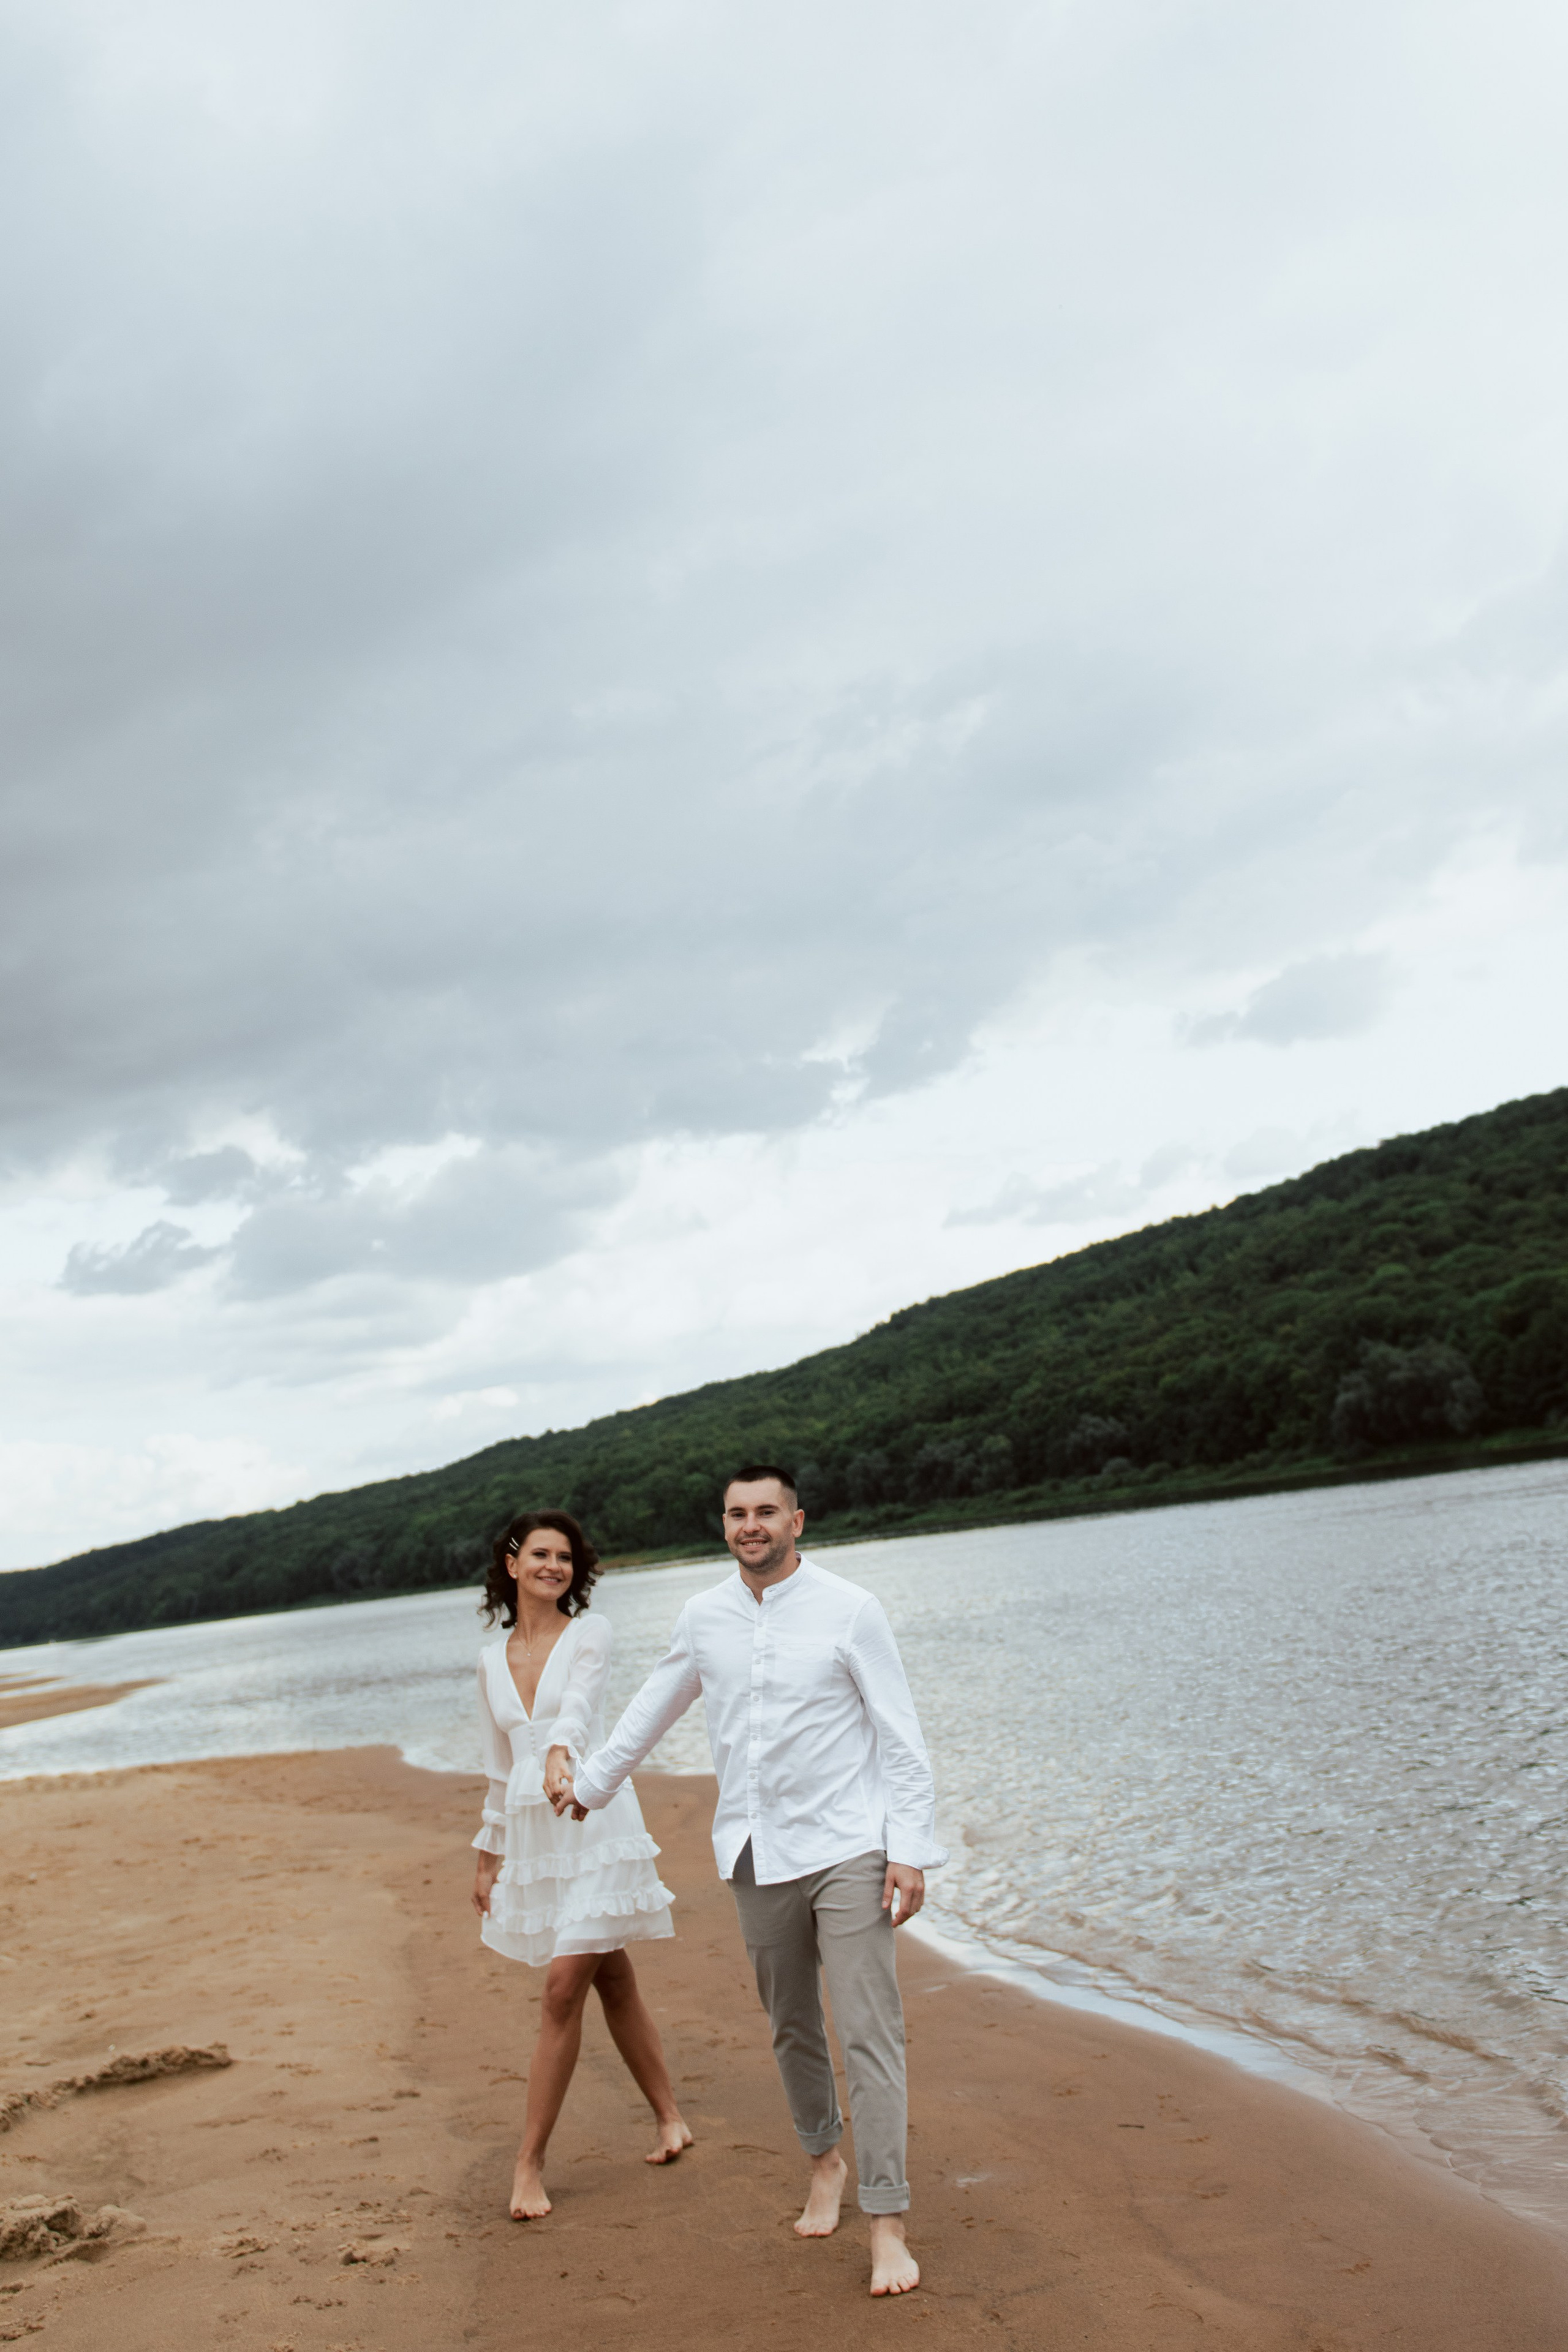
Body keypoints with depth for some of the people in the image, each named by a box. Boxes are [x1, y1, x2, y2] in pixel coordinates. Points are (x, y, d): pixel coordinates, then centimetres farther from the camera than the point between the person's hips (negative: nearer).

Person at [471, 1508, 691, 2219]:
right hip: (531, 1833, 5)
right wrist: (488, 1856, 19)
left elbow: (578, 1706, -24)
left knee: (563, 1989, -9)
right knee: (611, 1980, 12)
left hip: (593, 1822, -5)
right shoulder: (492, 1660, 12)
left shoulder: (590, 1635, -3)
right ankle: (670, 2117, 27)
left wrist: (561, 1755, -45)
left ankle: (529, 2163, -1)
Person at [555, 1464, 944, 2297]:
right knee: (791, 2028, 15)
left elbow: (901, 1737, -7)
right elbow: (652, 1711, 21)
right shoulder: (703, 1618, 4)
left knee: (869, 2032, -8)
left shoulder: (848, 1610, -8)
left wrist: (911, 1850, -12)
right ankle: (824, 2160, 38)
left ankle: (887, 2226, -3)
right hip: (757, 1854, 4)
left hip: (845, 1847, -4)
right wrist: (591, 1785, 31)